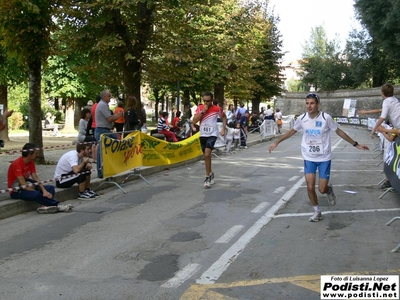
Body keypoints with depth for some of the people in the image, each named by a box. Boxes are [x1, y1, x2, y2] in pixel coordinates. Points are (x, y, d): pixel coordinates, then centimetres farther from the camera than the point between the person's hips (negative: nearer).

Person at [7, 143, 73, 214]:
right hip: (16, 191, -9)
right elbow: (23, 185, -26)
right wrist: (40, 194, -25)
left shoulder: (31, 162, 3)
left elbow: (36, 178, -1)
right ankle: (57, 205, -22)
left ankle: (44, 206, -32)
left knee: (51, 188, -7)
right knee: (36, 194, -35)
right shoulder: (17, 164, -22)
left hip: (28, 187, 9)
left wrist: (44, 191, -17)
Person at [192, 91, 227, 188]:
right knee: (206, 155, 15)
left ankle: (208, 177, -13)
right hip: (202, 135, 4)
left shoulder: (217, 109, -8)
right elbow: (194, 121, -11)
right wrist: (202, 111, -19)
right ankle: (210, 173, 35)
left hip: (212, 134, -4)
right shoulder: (200, 108, -2)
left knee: (207, 154, -22)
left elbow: (224, 117, 12)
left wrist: (223, 129, 5)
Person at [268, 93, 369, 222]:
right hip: (309, 158, 2)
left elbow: (339, 132, -3)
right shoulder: (302, 118, -8)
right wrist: (277, 142, 12)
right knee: (310, 187, -5)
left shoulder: (326, 117, -16)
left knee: (322, 189, -3)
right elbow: (292, 131, 10)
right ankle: (317, 212, 18)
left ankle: (329, 189, 36)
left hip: (324, 158, -2)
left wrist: (356, 144, 0)